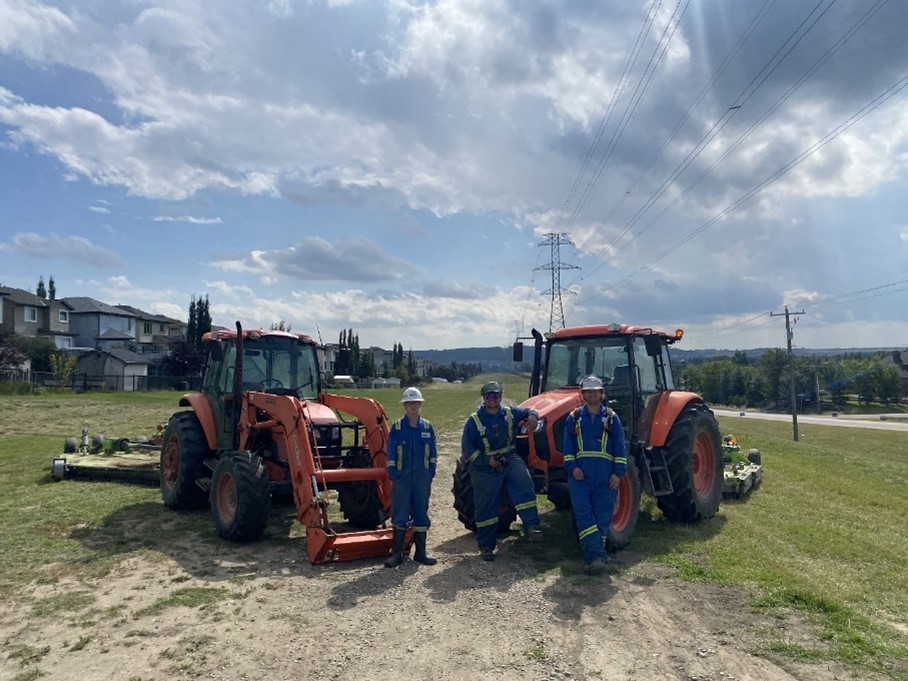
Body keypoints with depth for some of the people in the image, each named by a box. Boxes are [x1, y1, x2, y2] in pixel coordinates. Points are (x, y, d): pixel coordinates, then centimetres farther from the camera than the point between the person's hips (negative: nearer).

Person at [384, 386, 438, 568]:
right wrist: (392, 472, -8)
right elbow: (391, 453, -1)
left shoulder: (427, 427, 5)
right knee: (400, 515, 1)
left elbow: (433, 451, 8)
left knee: (421, 513, 9)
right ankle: (397, 554, 12)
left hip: (422, 478, 2)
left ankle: (420, 553, 20)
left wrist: (431, 471, 1)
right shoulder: (396, 427, -2)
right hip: (402, 478, -2)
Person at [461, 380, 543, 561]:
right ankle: (486, 546, 20)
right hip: (484, 468, -1)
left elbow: (528, 412, 15)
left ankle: (531, 526, -30)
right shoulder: (474, 421, -5)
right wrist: (487, 460, -16)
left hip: (510, 460, 1)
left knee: (523, 482, -29)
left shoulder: (510, 413, 3)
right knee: (486, 507, 5)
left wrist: (532, 416, -11)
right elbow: (467, 448, -6)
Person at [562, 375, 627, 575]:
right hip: (580, 475, 0)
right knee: (584, 516, -9)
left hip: (605, 477, 0)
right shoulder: (574, 418, 9)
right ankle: (597, 556, -8)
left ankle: (592, 557, 13)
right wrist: (571, 467, -7)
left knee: (602, 517, 3)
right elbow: (568, 447, 7)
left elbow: (620, 448, 5)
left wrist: (618, 472, -3)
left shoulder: (611, 418, 7)